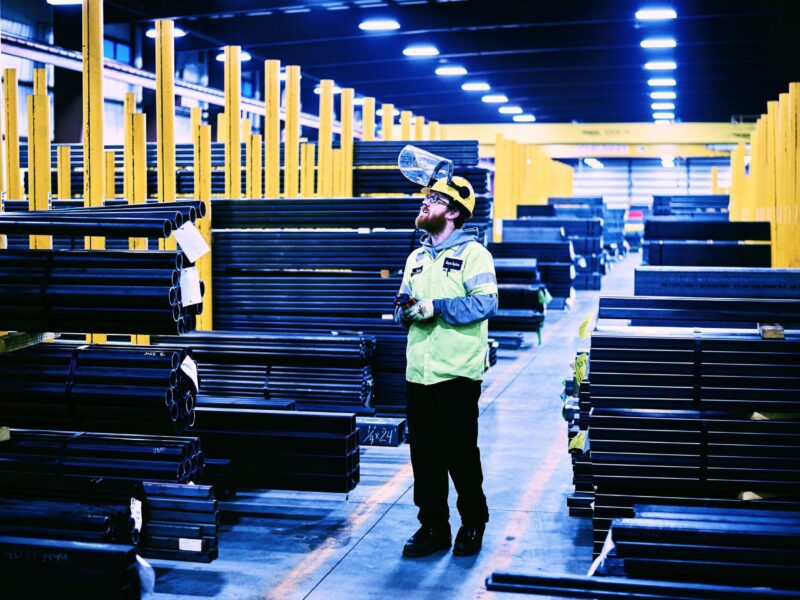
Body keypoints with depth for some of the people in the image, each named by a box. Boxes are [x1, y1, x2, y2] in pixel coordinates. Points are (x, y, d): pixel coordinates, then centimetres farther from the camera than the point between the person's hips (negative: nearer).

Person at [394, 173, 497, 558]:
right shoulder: (416, 258, 18)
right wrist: (406, 310, -3)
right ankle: (433, 526, 18)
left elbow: (485, 302, -16)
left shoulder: (472, 253, -4)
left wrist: (436, 307, -20)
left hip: (458, 373, -6)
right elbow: (402, 308, 20)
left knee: (460, 451, 2)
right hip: (419, 372, 6)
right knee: (424, 452, 7)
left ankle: (473, 522, 19)